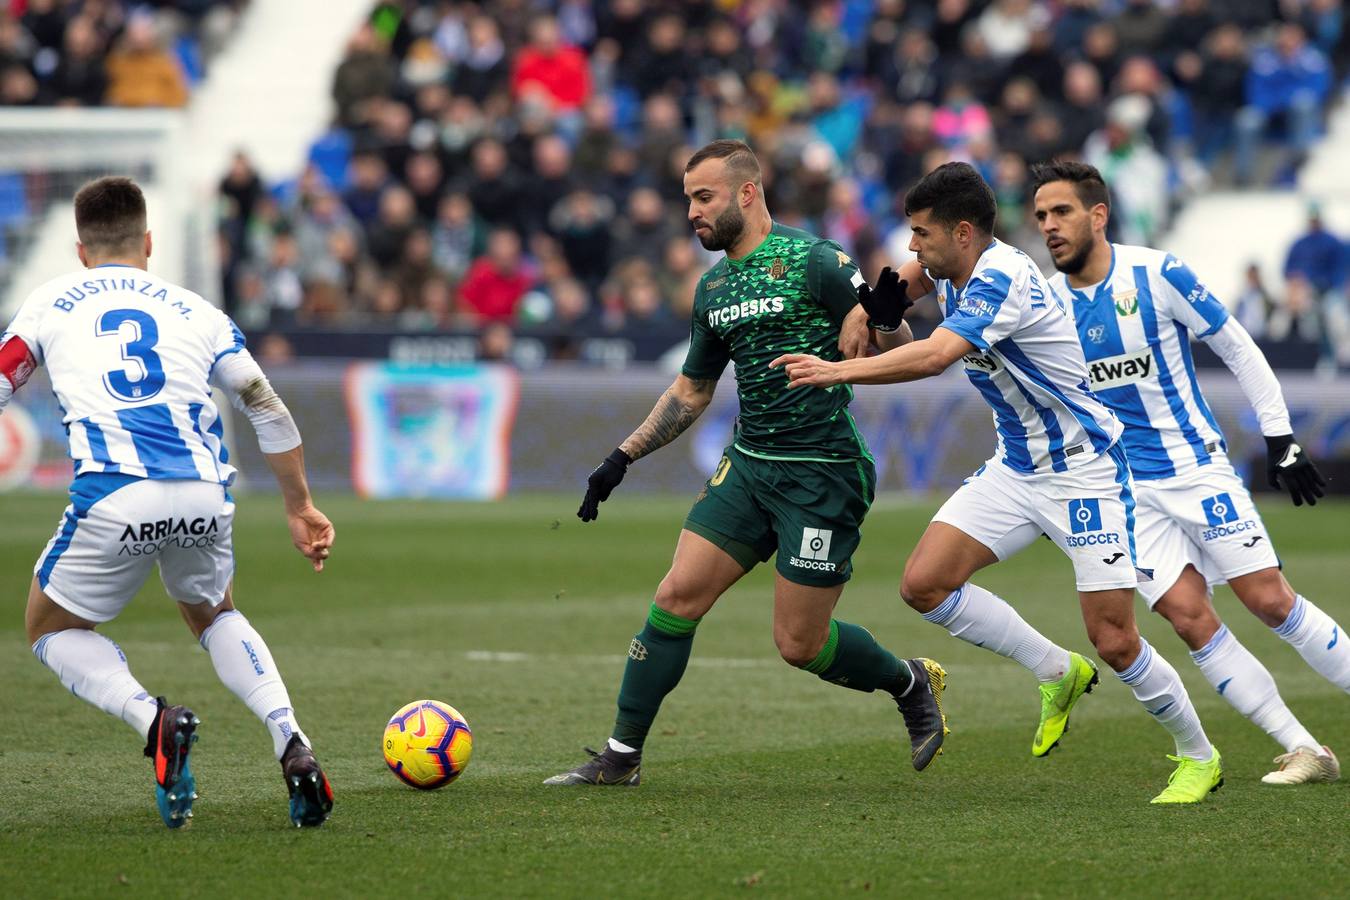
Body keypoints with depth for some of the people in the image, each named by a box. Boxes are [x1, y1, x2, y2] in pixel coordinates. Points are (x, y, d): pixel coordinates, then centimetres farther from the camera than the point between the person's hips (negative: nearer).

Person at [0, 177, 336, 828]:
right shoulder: (191, 309, 22)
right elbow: (268, 410, 18)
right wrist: (300, 506, 28)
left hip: (113, 497, -3)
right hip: (205, 495, 3)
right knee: (212, 613, 32)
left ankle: (154, 721, -9)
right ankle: (290, 741, 7)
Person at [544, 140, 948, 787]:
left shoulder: (813, 261, -10)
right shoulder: (713, 287, 13)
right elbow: (691, 392, 24)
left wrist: (876, 323, -33)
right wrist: (623, 458, 18)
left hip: (823, 473, -6)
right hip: (748, 462, 6)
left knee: (799, 644, -4)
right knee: (677, 595, -5)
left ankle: (912, 685, 24)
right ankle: (621, 757, 2)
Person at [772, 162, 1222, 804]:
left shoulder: (1002, 280, -25)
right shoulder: (954, 268, 1)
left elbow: (934, 357, -39)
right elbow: (916, 274, 24)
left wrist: (837, 371, -35)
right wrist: (893, 293, 0)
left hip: (1084, 472, -9)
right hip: (1015, 468, 9)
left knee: (1114, 642, -9)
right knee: (923, 584, -7)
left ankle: (1198, 757, 15)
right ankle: (1058, 674, 10)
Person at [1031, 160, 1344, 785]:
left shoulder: (1157, 274, -9)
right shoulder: (1045, 301, 1)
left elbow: (1239, 351, -2)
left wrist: (1280, 440, -3)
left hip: (1196, 465, -3)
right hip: (1125, 491, 3)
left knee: (1271, 600, -8)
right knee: (1189, 616, -9)